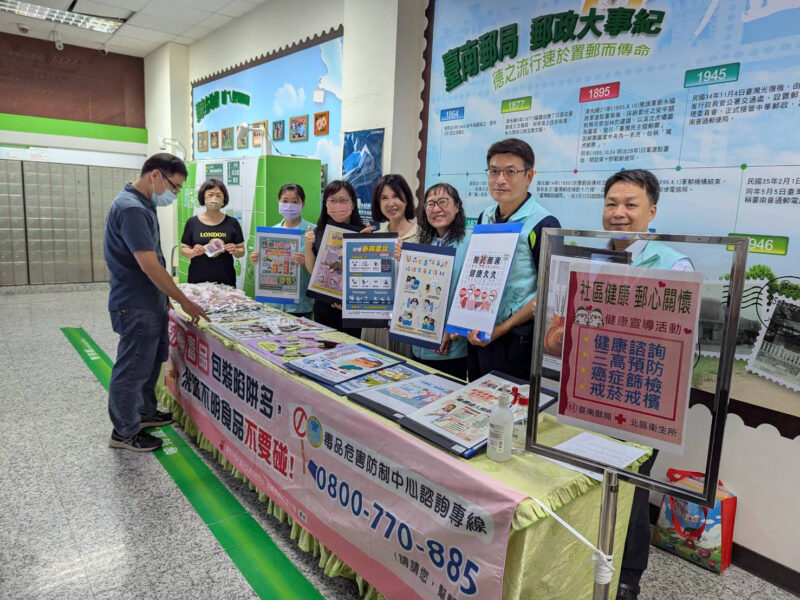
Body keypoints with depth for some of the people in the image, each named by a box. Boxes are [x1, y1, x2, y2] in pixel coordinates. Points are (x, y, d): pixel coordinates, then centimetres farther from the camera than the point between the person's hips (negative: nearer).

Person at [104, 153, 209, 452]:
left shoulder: (142, 204, 10)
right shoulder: (131, 208, -23)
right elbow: (150, 266, -26)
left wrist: (166, 296, 18)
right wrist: (185, 302, -18)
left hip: (151, 303, 10)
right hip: (136, 307, -10)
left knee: (151, 362, 22)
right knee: (133, 370, 4)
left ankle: (145, 412, 40)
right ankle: (124, 432, 20)